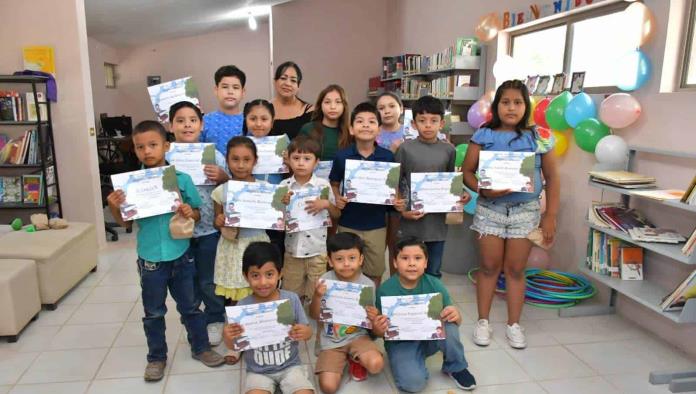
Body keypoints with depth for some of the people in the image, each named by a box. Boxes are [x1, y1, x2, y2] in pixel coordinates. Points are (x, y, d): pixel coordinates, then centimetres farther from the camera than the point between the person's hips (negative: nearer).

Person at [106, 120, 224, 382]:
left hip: (181, 256, 0)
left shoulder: (182, 179, -7)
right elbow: (125, 222, 1)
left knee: (190, 306, 16)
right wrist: (114, 207, -19)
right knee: (153, 312, 16)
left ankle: (200, 348, 35)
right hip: (150, 259, 0)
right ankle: (156, 357, 34)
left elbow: (198, 214, 2)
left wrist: (190, 213, -20)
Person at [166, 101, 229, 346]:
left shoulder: (214, 155, -6)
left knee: (209, 281, 13)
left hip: (209, 229, -1)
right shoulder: (164, 157, -5)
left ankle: (215, 320, 36)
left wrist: (223, 178, -19)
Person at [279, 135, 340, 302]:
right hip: (292, 251, 2)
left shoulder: (323, 185, -6)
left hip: (317, 251, -1)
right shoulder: (284, 186, -2)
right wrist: (283, 202, -15)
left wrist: (326, 204, -18)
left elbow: (337, 214, 1)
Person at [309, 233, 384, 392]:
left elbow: (369, 319, 2)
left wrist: (374, 317, -23)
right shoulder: (325, 281, -11)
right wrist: (317, 296, -24)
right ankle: (342, 362, 19)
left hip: (358, 336, 0)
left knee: (376, 365, -28)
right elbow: (315, 316, -5)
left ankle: (355, 360, 9)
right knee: (328, 387, -14)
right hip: (331, 341, 0)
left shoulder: (368, 284, -9)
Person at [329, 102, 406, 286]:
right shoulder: (342, 156, -8)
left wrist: (398, 202, -14)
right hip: (348, 224, 0)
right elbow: (334, 184, 5)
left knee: (375, 272, 16)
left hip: (376, 224, 1)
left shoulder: (388, 157, -7)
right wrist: (338, 199, -14)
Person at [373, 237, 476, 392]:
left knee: (449, 324, -27)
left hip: (430, 337, 3)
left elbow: (454, 320, -4)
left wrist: (456, 315, -28)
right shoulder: (385, 290, -16)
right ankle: (416, 363, 7)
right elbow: (378, 330, -6)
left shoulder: (434, 285, -12)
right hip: (401, 342, -3)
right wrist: (378, 329, -30)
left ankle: (456, 367, 1)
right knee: (413, 382, -29)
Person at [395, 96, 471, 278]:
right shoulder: (405, 148, -6)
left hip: (438, 221, 2)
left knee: (433, 273, 15)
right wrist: (403, 210, -12)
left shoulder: (448, 150, 1)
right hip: (412, 221, -2)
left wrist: (462, 193, -7)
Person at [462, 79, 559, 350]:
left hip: (526, 211, 1)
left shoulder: (539, 138, -1)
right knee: (489, 266, 8)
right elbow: (466, 171, -2)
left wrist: (550, 216, 0)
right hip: (490, 209, 0)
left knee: (515, 269, 8)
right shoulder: (484, 136, -3)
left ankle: (513, 324, 23)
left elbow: (552, 178, 4)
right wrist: (484, 191, -20)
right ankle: (483, 322, 22)